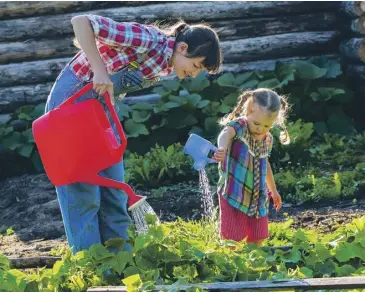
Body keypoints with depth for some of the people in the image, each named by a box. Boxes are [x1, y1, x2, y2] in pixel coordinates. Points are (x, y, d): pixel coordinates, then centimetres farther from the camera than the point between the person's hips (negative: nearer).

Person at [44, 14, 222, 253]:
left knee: (114, 188, 8)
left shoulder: (166, 66, 1)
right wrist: (100, 71, -34)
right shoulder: (147, 40, -25)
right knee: (83, 191, -6)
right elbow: (81, 22, -30)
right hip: (73, 97, -9)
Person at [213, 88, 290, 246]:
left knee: (256, 240, 12)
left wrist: (273, 191, 35)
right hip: (234, 195, -6)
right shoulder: (238, 127, -15)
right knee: (231, 240, -6)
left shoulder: (267, 139, 6)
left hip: (258, 198, 6)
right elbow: (226, 133, -40)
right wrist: (222, 148, -64)